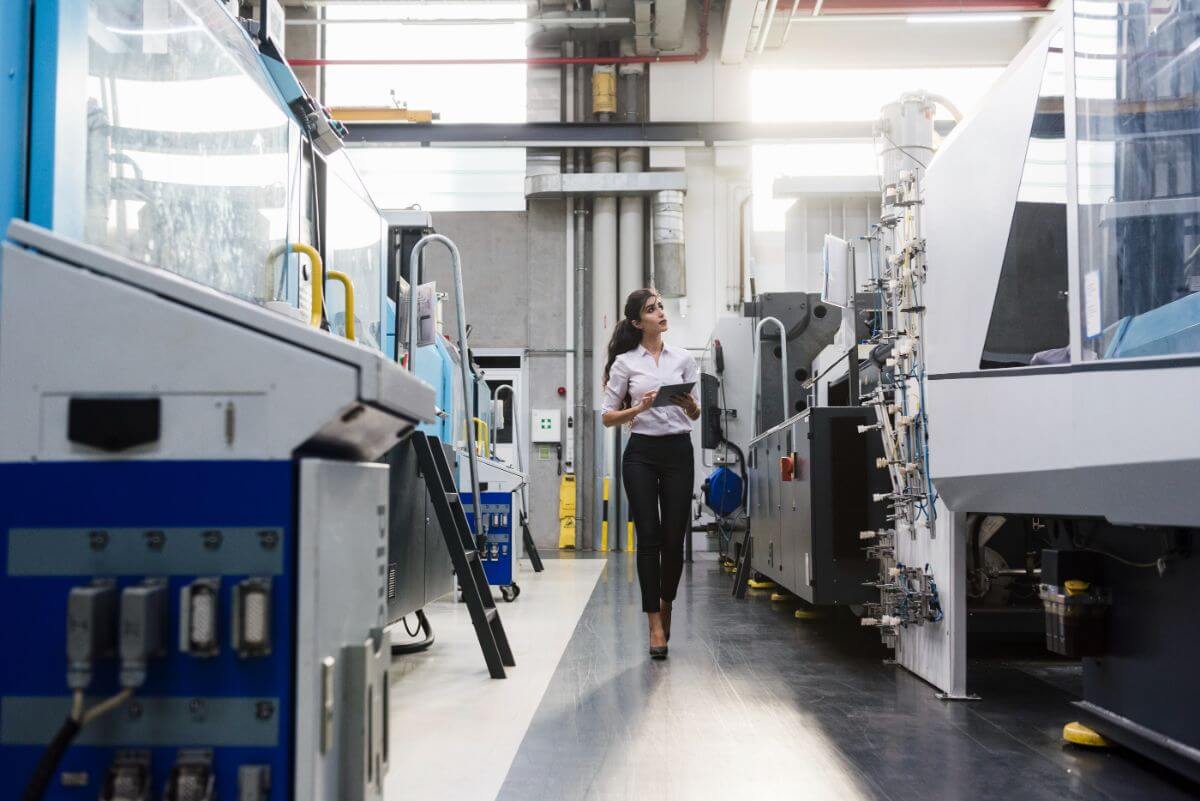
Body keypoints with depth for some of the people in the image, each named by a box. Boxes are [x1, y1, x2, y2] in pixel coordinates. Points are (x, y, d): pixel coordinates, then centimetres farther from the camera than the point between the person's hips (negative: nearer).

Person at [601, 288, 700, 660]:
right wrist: (639, 409, -14)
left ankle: (666, 606, 27)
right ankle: (656, 625, -2)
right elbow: (608, 417, 3)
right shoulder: (625, 362, 3)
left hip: (678, 451, 2)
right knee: (649, 537, -6)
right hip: (641, 452, -2)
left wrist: (690, 406, -10)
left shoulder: (684, 359, 9)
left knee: (674, 538, 1)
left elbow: (696, 414, 12)